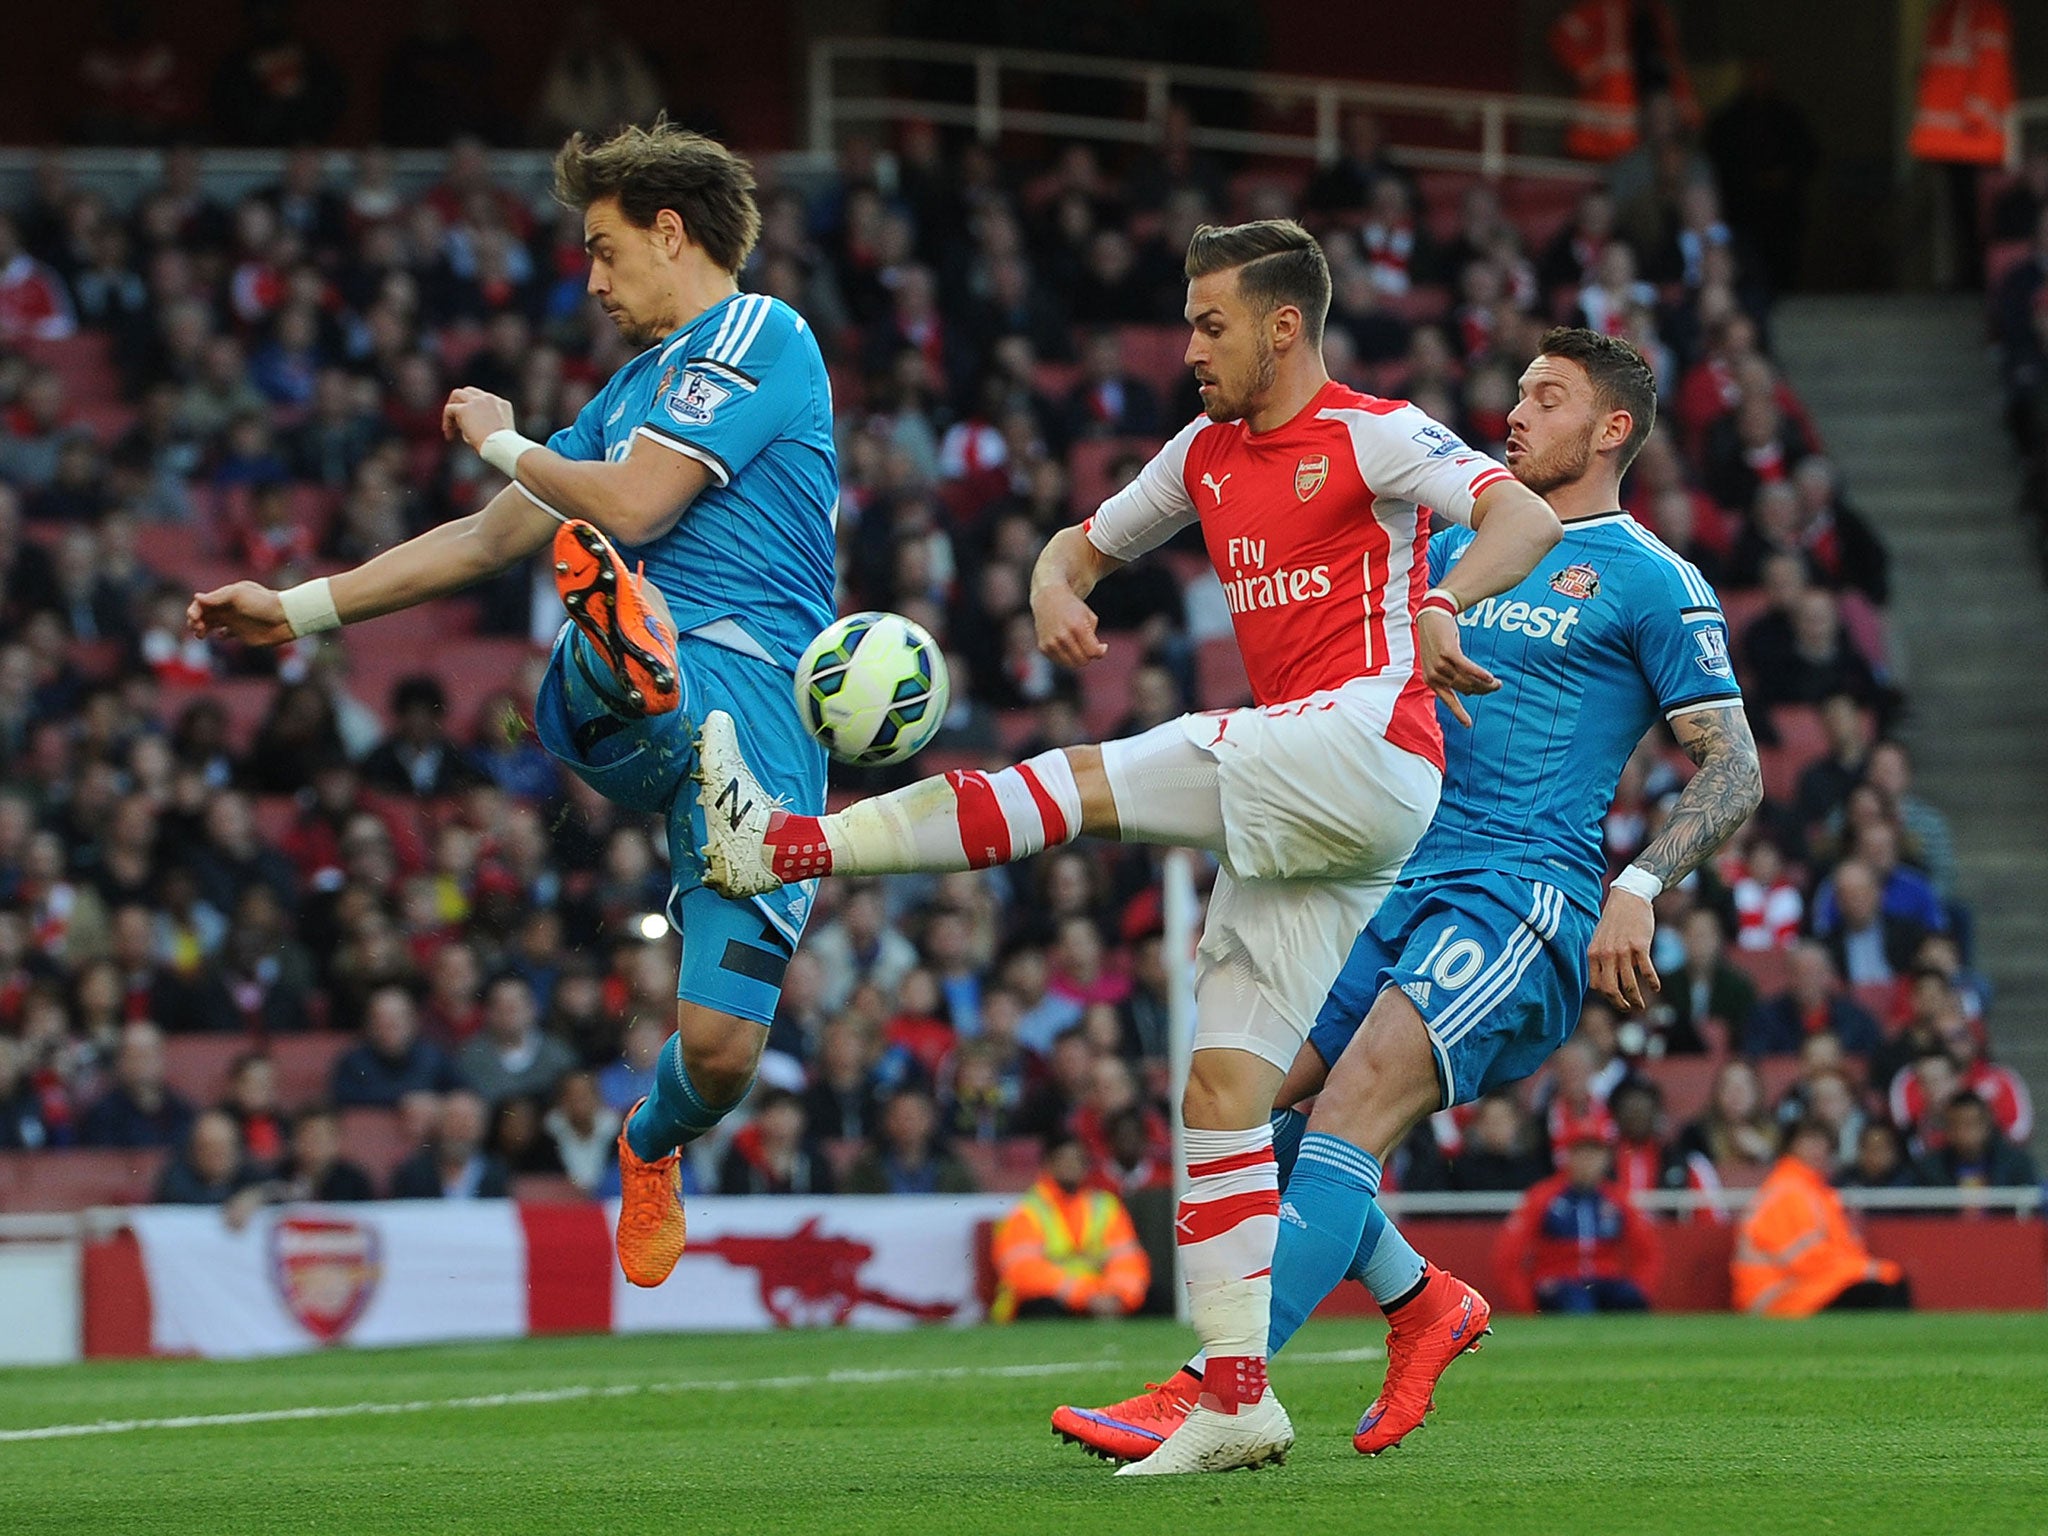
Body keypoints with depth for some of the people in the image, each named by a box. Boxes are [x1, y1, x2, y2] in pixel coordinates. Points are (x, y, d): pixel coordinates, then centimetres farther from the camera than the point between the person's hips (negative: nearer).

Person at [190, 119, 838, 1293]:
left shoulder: (760, 335, 3)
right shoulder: (635, 390, 31)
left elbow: (631, 505, -8)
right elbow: (490, 540, 34)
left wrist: (503, 442, 11)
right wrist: (298, 611, 32)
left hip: (751, 693, -6)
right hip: (621, 708, 6)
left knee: (720, 1047, -13)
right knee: (596, 575, -35)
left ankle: (652, 1151, 20)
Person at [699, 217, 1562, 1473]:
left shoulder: (1373, 435, -2)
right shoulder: (1208, 453, 21)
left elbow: (1527, 519, -13)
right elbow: (1086, 543, 31)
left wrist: (1441, 605, -32)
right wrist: (1057, 591, 6)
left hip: (1366, 742, -9)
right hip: (1300, 822, 9)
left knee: (1083, 783, -17)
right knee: (1223, 1093, -1)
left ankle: (782, 847, -15)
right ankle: (1237, 1400, -5)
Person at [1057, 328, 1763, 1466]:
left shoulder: (1654, 583, 0)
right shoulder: (1461, 548, 20)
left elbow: (1736, 771, -4)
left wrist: (1640, 890, -17)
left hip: (1523, 894, -8)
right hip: (1402, 882, 8)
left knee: (1351, 1112, -23)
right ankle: (1424, 1304, 15)